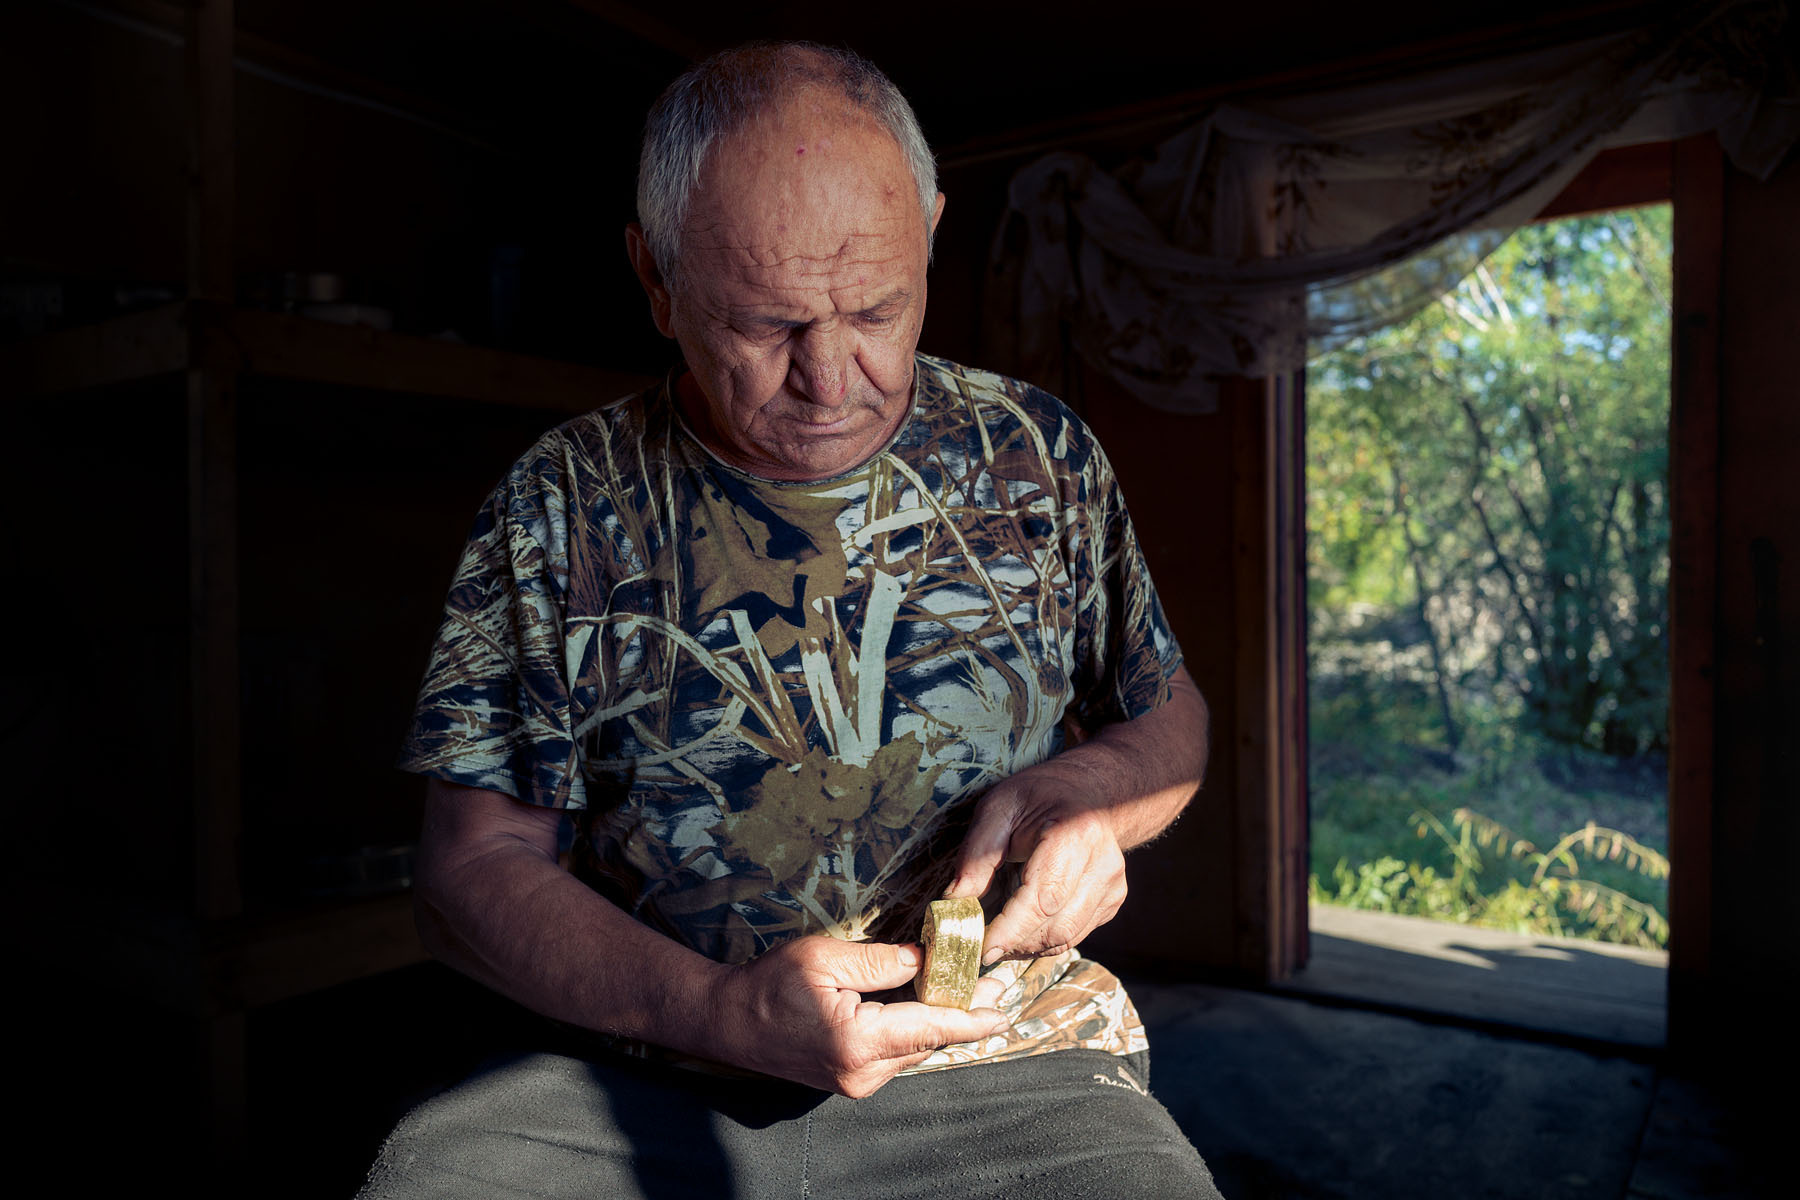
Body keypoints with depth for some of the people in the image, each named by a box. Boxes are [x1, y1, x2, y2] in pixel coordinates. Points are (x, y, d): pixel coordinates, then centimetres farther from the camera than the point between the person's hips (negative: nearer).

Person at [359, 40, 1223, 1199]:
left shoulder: (1036, 454, 1)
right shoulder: (560, 505, -2)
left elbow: (1172, 721, 13)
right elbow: (479, 864, -2)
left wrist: (1088, 791, -11)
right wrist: (718, 1011, -18)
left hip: (1004, 1070, 1)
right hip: (648, 1086, 1)